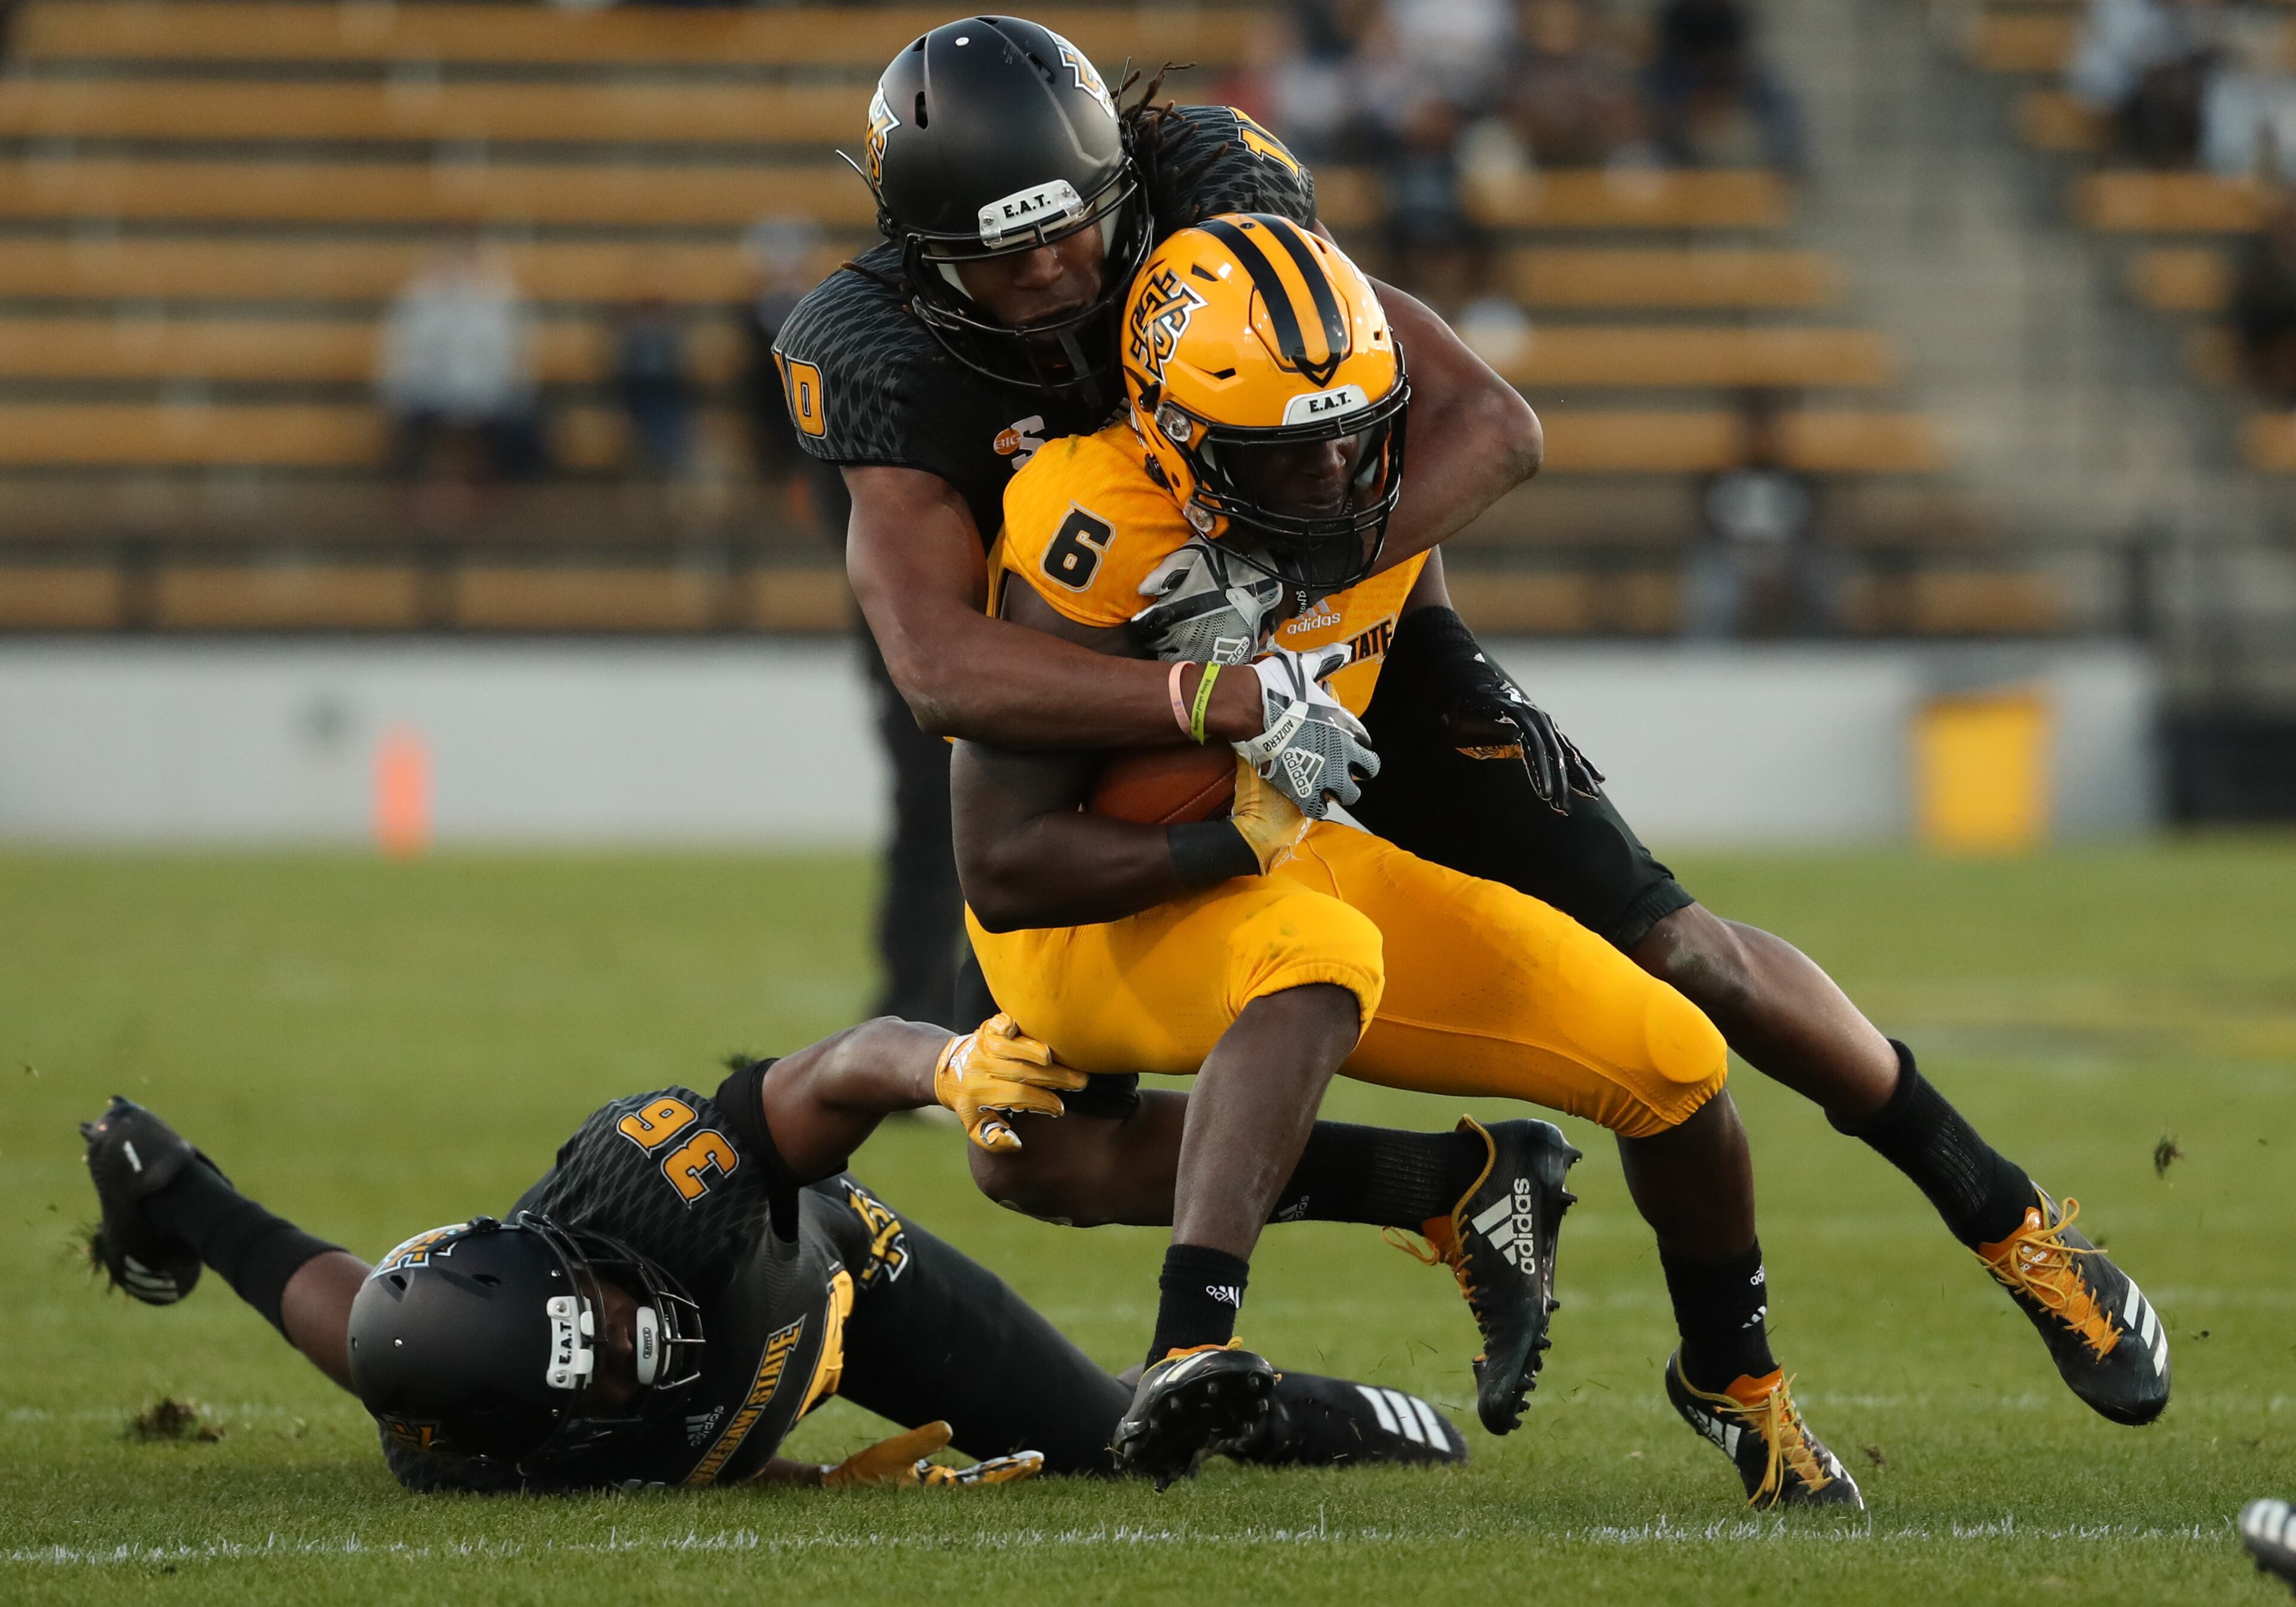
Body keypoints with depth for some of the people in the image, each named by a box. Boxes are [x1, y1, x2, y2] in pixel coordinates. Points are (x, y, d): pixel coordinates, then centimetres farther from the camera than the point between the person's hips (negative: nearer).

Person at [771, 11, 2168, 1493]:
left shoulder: (1212, 221, -25)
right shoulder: (888, 366, -25)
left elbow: (1492, 426, -25)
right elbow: (945, 664, -37)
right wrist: (1222, 700, -49)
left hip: (1363, 645, -1)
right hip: (1129, 746, 2)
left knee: (1675, 954, -10)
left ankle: (2001, 1212, 10)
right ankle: (1460, 1190, 9)